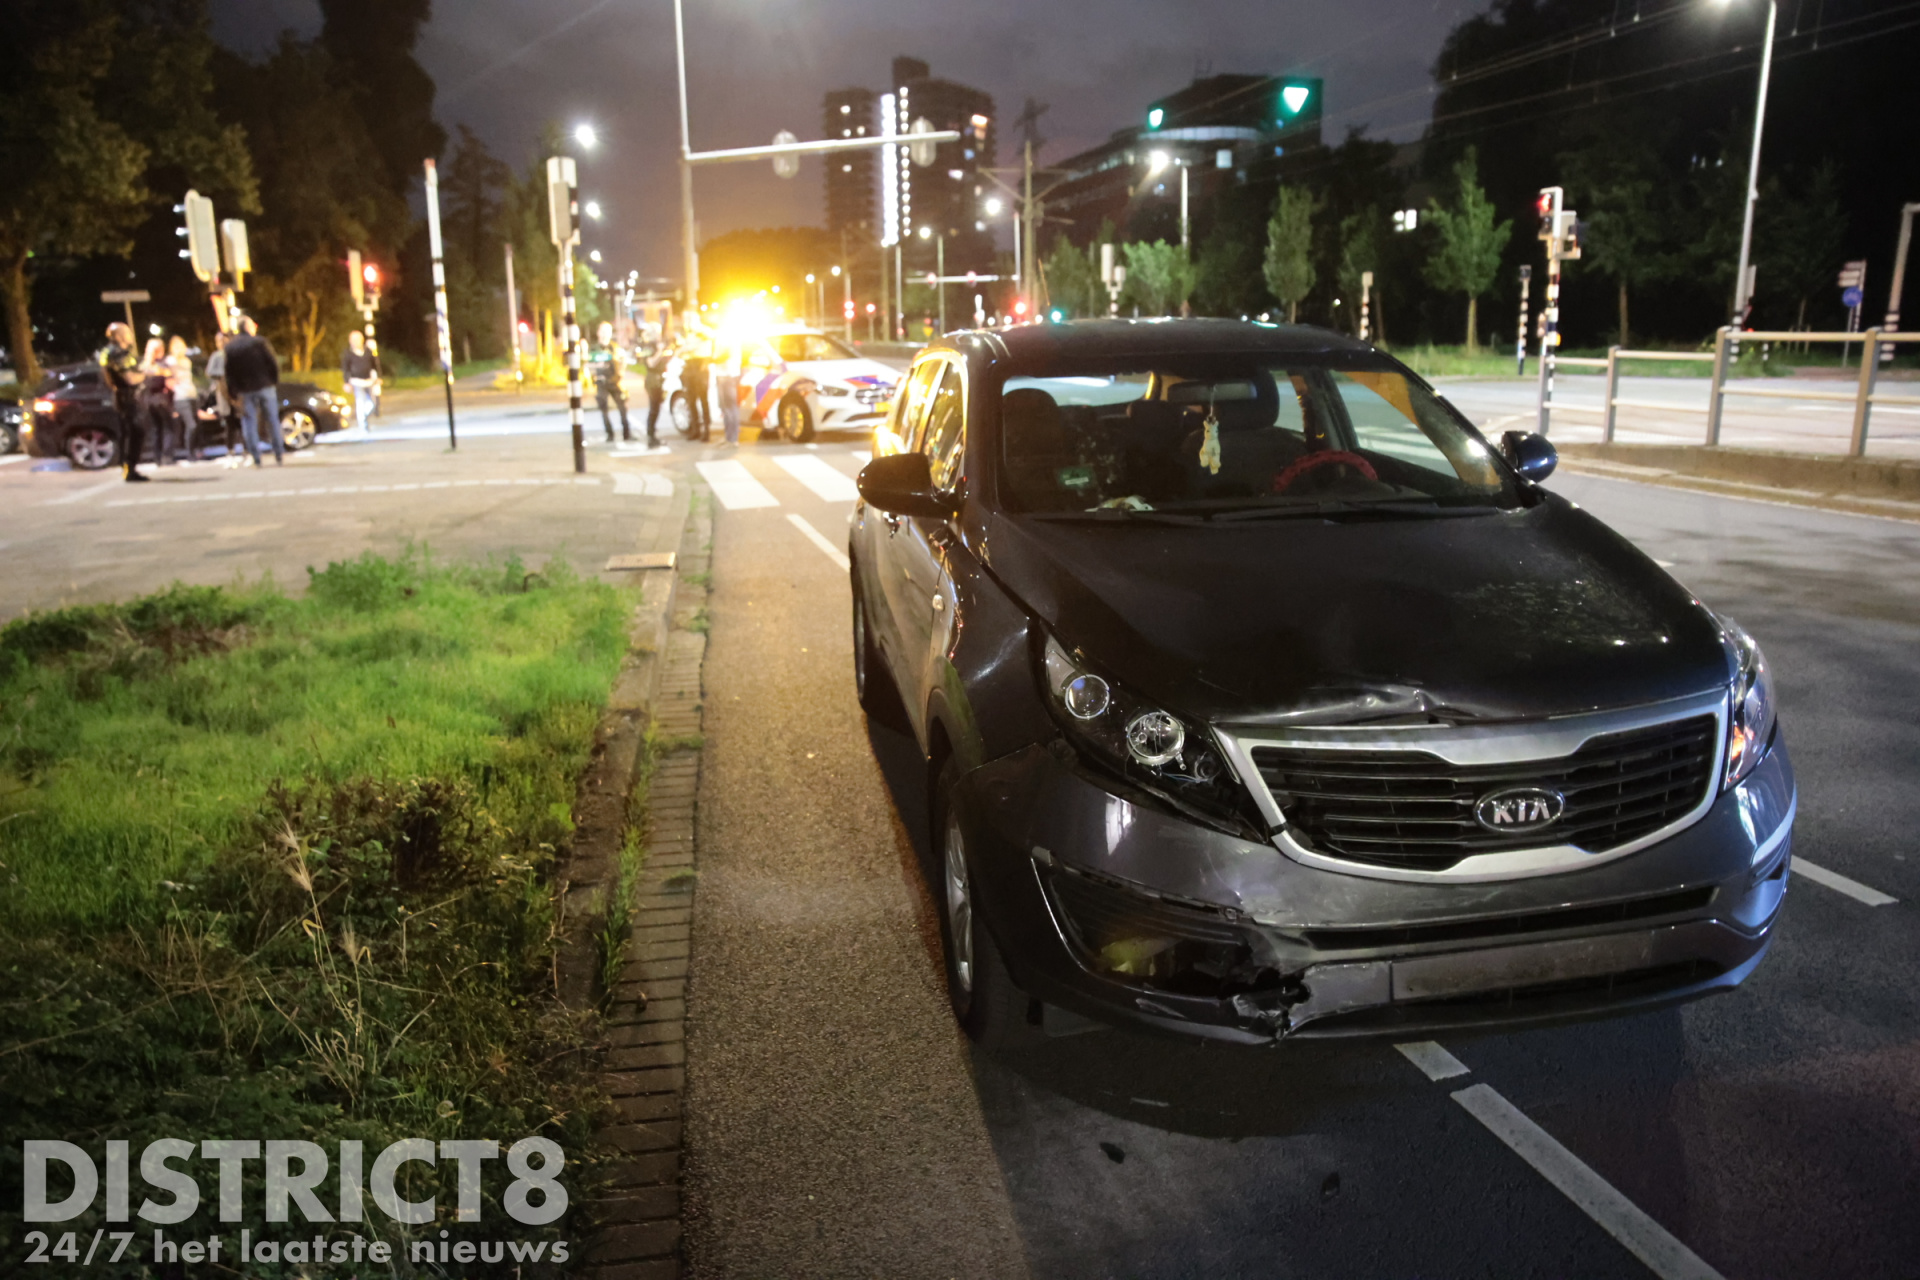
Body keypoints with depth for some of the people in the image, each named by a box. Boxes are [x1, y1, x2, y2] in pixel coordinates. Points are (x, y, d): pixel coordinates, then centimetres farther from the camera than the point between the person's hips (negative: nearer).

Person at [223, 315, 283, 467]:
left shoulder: (230, 347, 4)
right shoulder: (259, 342, -5)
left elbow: (229, 372, 3)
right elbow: (273, 363, -9)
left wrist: (233, 392, 8)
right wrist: (275, 382, 4)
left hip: (246, 391, 2)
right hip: (265, 386, -2)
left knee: (250, 423, 6)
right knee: (273, 422, 6)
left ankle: (255, 458, 1)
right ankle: (279, 456, 6)